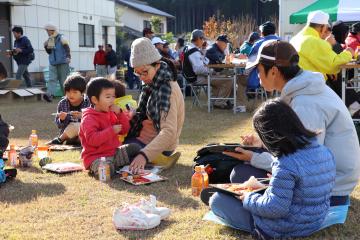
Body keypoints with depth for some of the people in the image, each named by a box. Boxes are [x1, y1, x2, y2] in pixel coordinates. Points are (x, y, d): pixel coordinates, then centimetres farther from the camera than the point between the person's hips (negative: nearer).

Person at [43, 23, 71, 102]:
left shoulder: (61, 38, -5)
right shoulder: (49, 40, 13)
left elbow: (67, 48, -10)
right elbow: (49, 52, 16)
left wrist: (68, 57, -23)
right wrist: (46, 47, -2)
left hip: (63, 63, -5)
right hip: (53, 63, 5)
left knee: (64, 80, 0)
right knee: (52, 79, -9)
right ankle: (50, 95, -21)